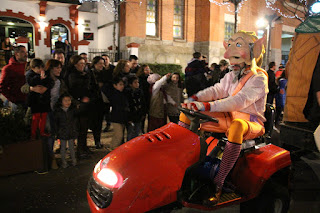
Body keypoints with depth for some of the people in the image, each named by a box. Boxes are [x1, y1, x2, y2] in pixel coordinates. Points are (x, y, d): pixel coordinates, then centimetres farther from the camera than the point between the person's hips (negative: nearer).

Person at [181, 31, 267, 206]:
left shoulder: (259, 78, -9)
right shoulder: (231, 76, 16)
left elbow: (240, 101, -26)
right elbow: (217, 90, 0)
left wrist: (207, 106, -39)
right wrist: (195, 98, -21)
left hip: (251, 122, -7)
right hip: (228, 118, 7)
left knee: (237, 126, -44)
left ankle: (218, 185, -39)